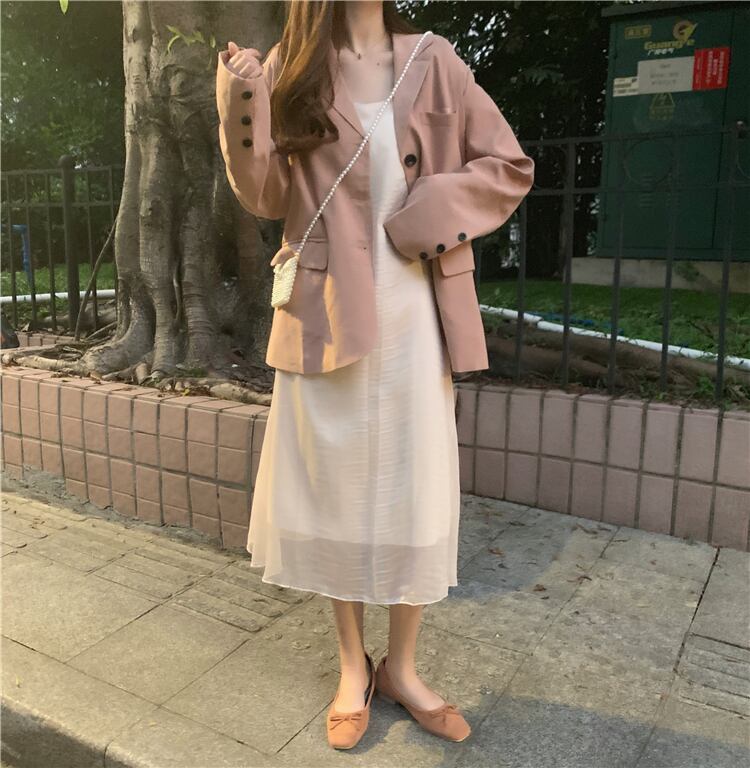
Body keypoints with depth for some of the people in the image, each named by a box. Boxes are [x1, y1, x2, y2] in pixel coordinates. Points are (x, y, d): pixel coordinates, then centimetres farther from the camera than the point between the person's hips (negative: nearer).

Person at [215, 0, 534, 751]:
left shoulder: (433, 62, 7)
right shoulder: (293, 67, 6)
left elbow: (510, 167, 7)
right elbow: (267, 196, 3)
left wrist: (439, 209, -8)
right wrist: (243, 107, -12)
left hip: (412, 312, 1)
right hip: (326, 312, 0)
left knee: (415, 488, 5)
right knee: (334, 487, 6)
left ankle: (401, 666, 26)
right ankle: (352, 665, 27)